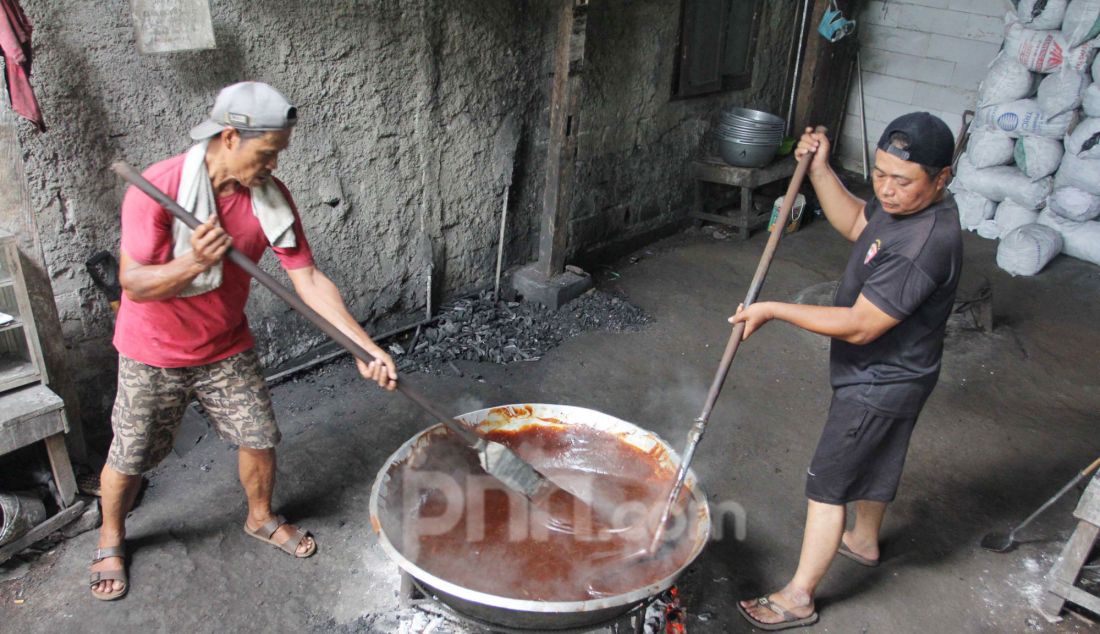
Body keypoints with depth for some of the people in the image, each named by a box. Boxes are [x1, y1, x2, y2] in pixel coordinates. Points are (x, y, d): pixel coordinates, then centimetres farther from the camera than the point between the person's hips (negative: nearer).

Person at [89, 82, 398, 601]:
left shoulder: (270, 195, -14)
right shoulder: (156, 189, -27)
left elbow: (309, 279, -15)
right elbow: (134, 284, -24)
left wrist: (366, 348, -23)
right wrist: (192, 263, -46)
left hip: (227, 349, 3)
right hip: (153, 353, -3)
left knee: (260, 439, 10)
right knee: (130, 459, 11)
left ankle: (261, 519, 39)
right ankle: (110, 541, 40)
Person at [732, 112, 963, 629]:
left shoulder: (924, 245, -35)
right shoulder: (906, 203, -6)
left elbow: (858, 326, -33)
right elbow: (854, 223, 12)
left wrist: (774, 310, -29)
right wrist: (820, 169, -1)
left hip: (879, 384, -10)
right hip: (884, 373, 10)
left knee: (827, 483, 1)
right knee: (873, 464, 29)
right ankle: (864, 541, 54)